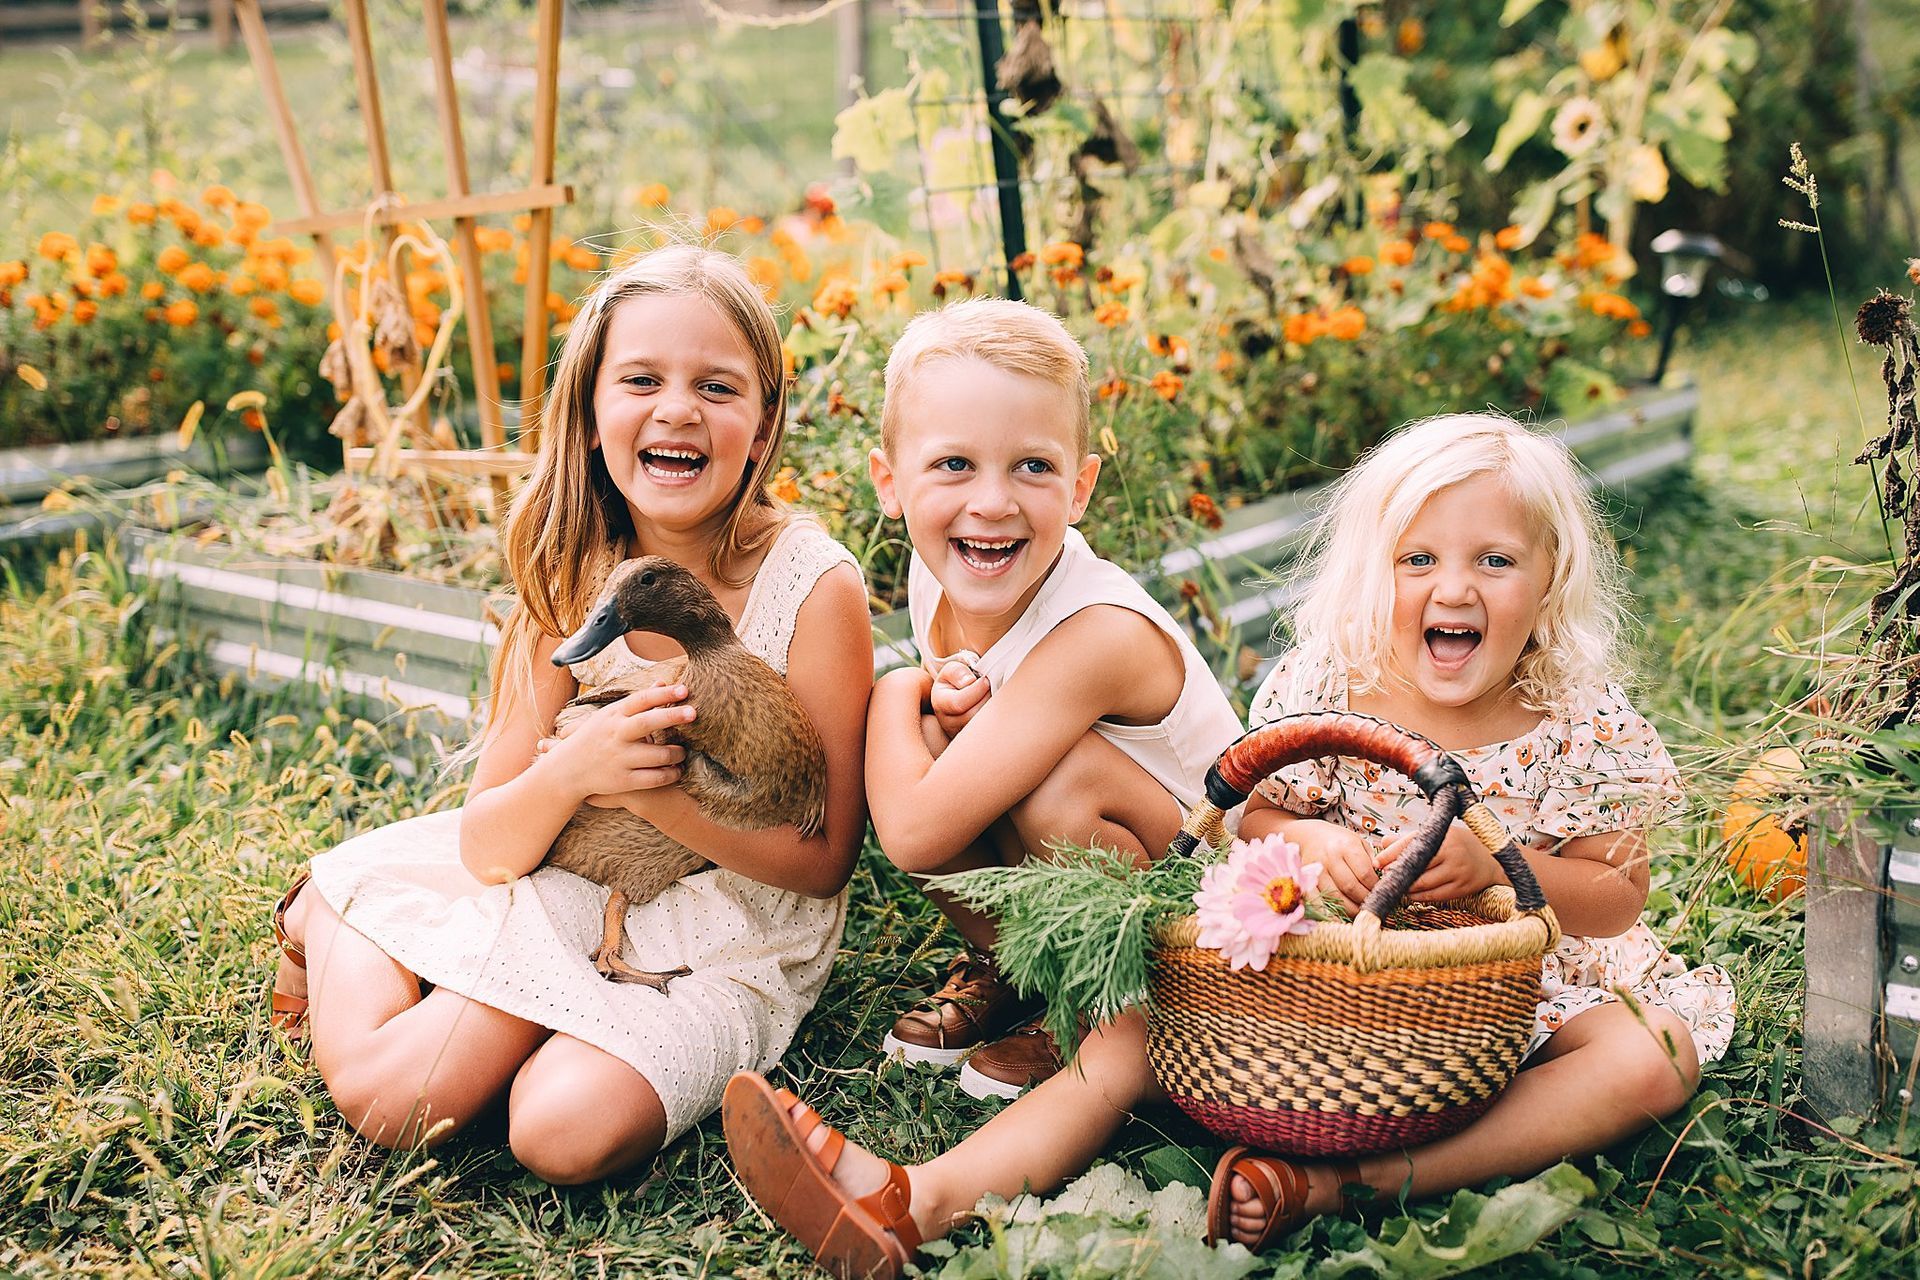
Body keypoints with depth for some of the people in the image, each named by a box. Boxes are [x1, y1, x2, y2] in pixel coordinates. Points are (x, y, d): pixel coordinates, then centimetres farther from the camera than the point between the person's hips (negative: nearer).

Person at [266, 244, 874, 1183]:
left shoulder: (816, 585, -18)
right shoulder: (576, 579, -7)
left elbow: (823, 860, -14)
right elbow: (488, 846, -7)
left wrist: (655, 787, -28)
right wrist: (573, 769, -29)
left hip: (730, 943, -2)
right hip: (569, 896, 2)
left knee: (566, 1131, -27)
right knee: (381, 1092, -16)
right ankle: (324, 921, 16)